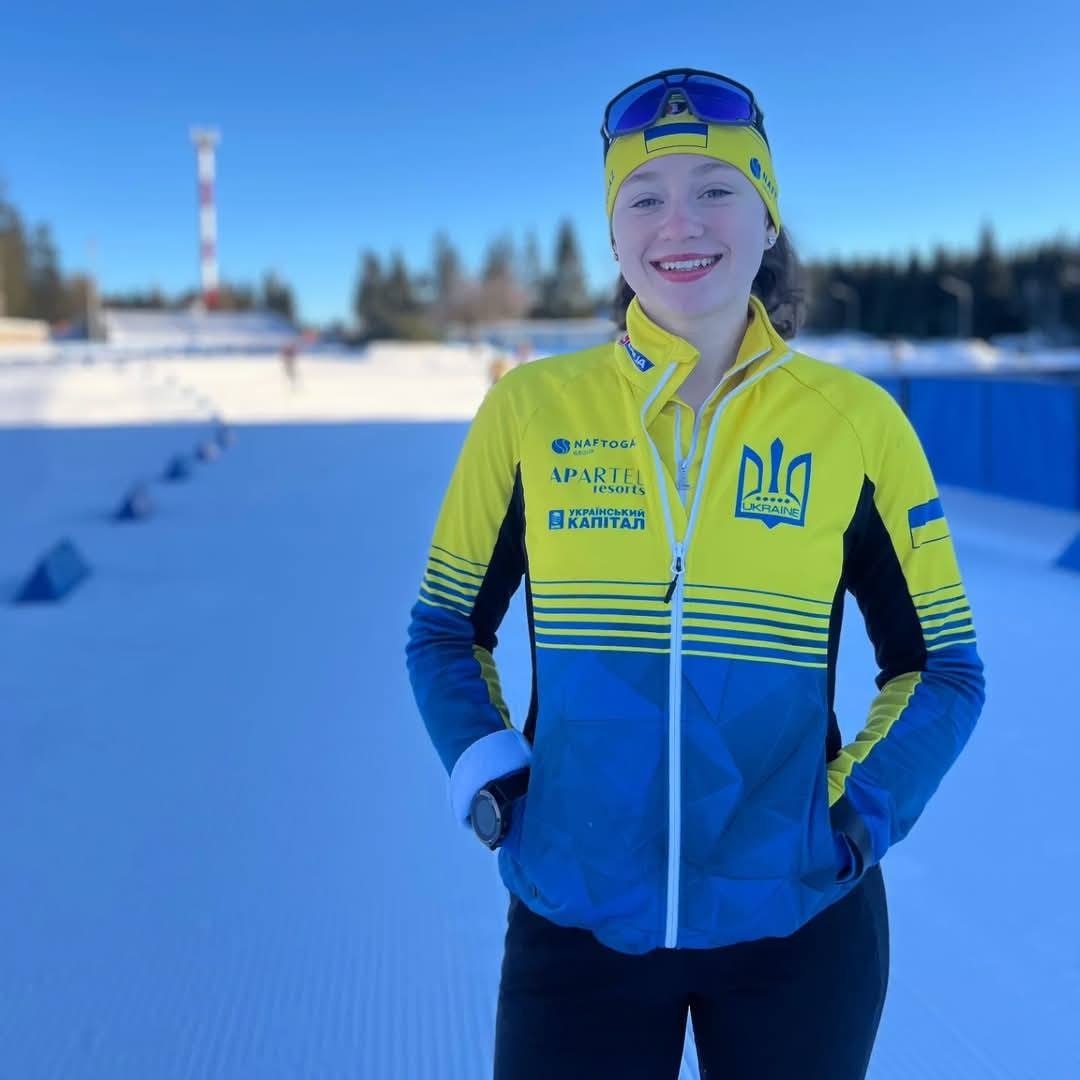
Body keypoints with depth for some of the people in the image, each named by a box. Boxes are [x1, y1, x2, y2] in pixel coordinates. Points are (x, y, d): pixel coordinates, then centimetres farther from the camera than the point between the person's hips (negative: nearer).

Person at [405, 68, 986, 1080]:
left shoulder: (859, 420, -6)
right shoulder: (529, 408, -5)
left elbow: (943, 668, 4)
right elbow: (446, 632, 6)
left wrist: (865, 810, -9)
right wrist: (484, 770, -8)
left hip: (797, 923, 1)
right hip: (575, 918, 0)